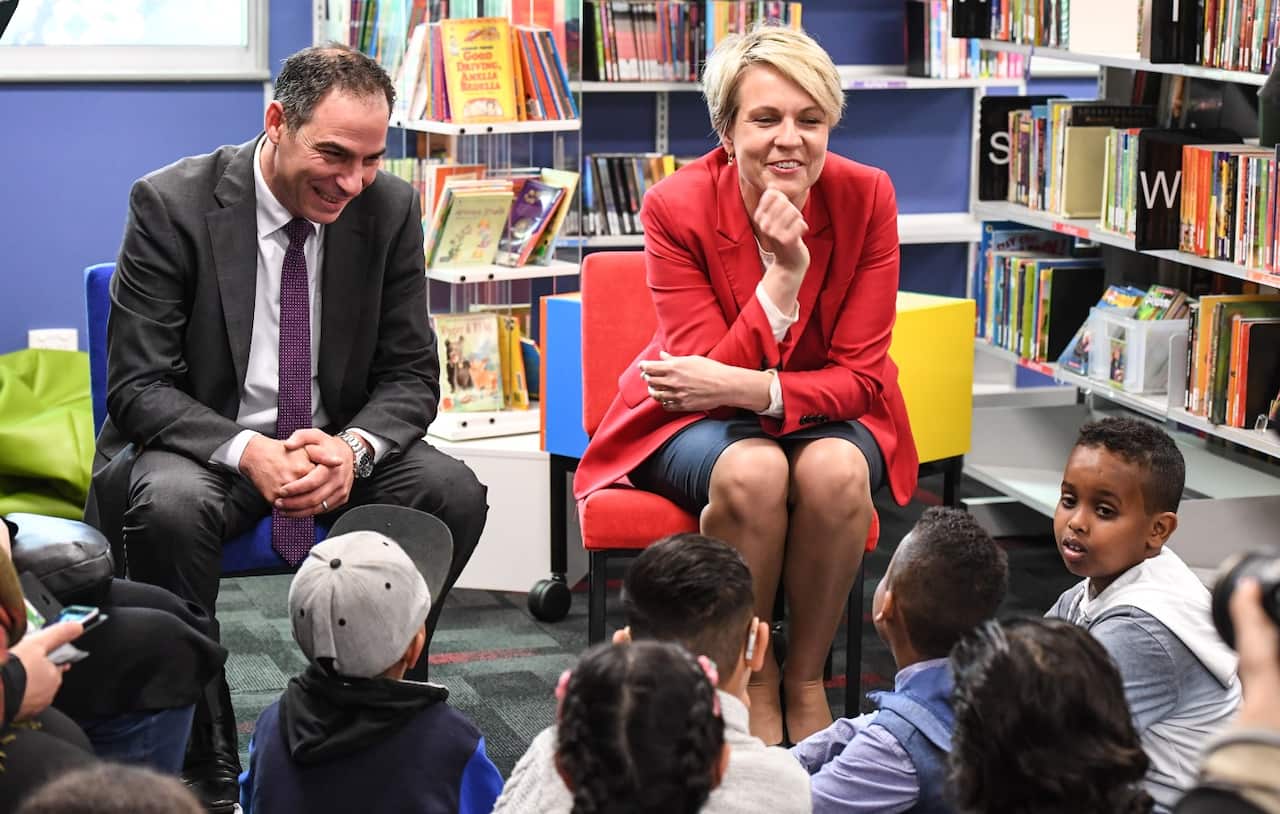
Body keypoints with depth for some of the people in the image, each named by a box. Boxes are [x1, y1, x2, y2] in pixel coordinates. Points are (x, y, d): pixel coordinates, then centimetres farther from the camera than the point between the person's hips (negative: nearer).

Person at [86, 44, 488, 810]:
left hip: (339, 443, 3)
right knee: (171, 505, -36)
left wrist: (353, 447, -24)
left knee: (455, 493, -24)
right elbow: (139, 385, -14)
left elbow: (411, 373, -1)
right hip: (203, 442, -3)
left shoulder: (390, 208, -5)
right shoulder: (172, 203, -14)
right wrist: (247, 452, -32)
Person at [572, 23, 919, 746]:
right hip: (700, 423, -1)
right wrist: (782, 277, -33)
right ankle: (753, 684, -13)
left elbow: (859, 379, -15)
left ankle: (806, 680, -11)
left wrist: (747, 388, -32)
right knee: (751, 471, -35)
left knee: (836, 470, -33)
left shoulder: (865, 197, -15)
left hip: (827, 414, 1)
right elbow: (709, 374, -20)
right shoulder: (677, 207, -18)